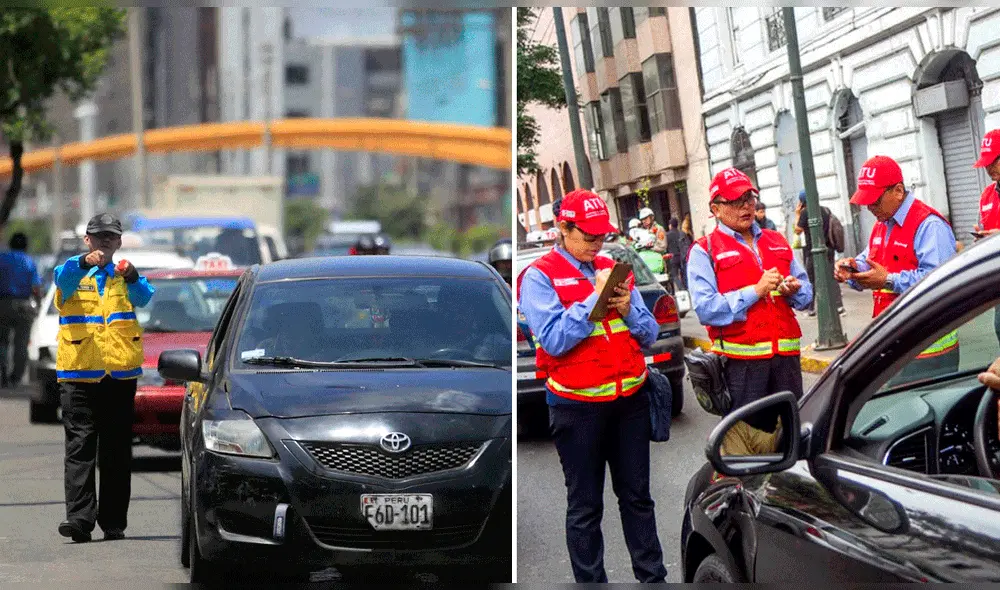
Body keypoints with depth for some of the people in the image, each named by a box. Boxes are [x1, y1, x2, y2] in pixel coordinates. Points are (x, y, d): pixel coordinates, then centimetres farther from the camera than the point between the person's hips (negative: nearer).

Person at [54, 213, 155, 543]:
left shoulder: (124, 277, 12)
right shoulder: (74, 274, 7)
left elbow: (143, 298, -7)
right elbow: (63, 278, -17)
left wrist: (133, 277, -29)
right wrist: (85, 263, -37)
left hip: (120, 372, 2)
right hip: (80, 372, -2)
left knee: (117, 450, 5)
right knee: (80, 445, -9)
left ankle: (114, 522, 10)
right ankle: (80, 517, -16)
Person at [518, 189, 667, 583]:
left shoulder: (614, 271, 11)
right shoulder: (539, 277, -5)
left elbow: (649, 335, 10)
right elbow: (554, 340, -17)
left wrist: (628, 309, -10)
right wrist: (594, 298, -18)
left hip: (629, 399, 5)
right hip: (578, 406, -5)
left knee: (637, 496, 10)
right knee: (585, 506, 3)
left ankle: (653, 577, 17)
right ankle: (590, 580, 9)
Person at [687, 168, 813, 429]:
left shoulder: (777, 242, 18)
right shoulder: (704, 251, 0)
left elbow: (806, 291, 19)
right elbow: (705, 308, -14)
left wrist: (793, 291, -5)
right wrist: (755, 292, -16)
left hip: (786, 356, 5)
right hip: (741, 363, -5)